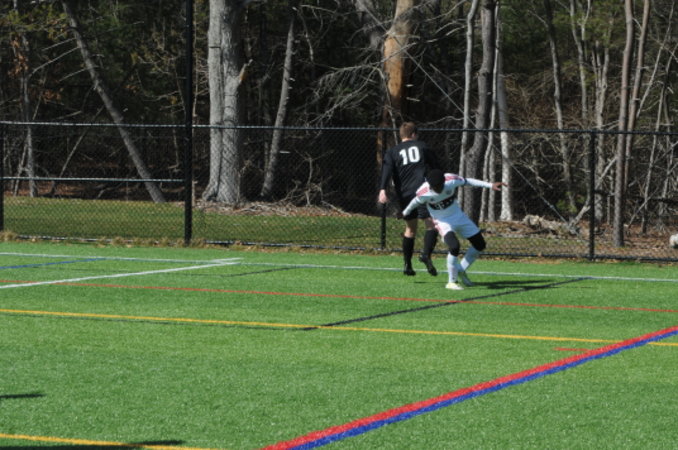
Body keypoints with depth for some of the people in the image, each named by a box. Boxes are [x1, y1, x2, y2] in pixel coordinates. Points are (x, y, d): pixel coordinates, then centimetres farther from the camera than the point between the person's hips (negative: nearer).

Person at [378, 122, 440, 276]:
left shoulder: (392, 152, 11)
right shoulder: (422, 146, 10)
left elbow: (387, 171, -5)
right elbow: (436, 166, 14)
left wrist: (382, 190, -17)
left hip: (404, 195, 3)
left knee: (410, 229, 15)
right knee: (432, 225, -5)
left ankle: (407, 265, 13)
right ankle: (426, 254, -29)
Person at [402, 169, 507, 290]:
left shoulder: (451, 180, -25)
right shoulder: (423, 193, -26)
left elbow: (467, 181, -7)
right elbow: (415, 203, -4)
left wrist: (490, 185, -12)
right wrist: (405, 213, 16)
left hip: (458, 216, 4)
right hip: (443, 222, -4)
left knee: (480, 244, 2)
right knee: (454, 246, -29)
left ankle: (461, 270, 21)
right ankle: (451, 282, -12)